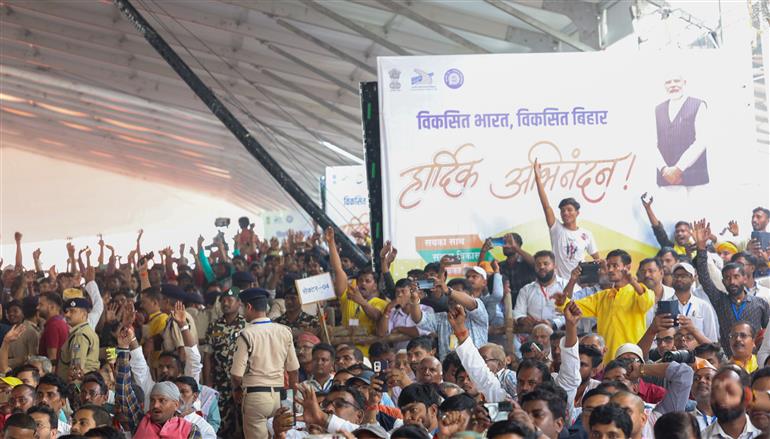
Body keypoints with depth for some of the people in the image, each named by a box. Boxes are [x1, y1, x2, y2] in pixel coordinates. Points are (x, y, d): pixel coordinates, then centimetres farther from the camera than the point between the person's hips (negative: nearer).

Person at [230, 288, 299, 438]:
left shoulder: (247, 334, -10)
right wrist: (292, 391, 22)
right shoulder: (285, 331, 3)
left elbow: (237, 374, -10)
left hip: (255, 395, -4)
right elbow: (293, 368, 7)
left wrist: (237, 389, 10)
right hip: (278, 395, 4)